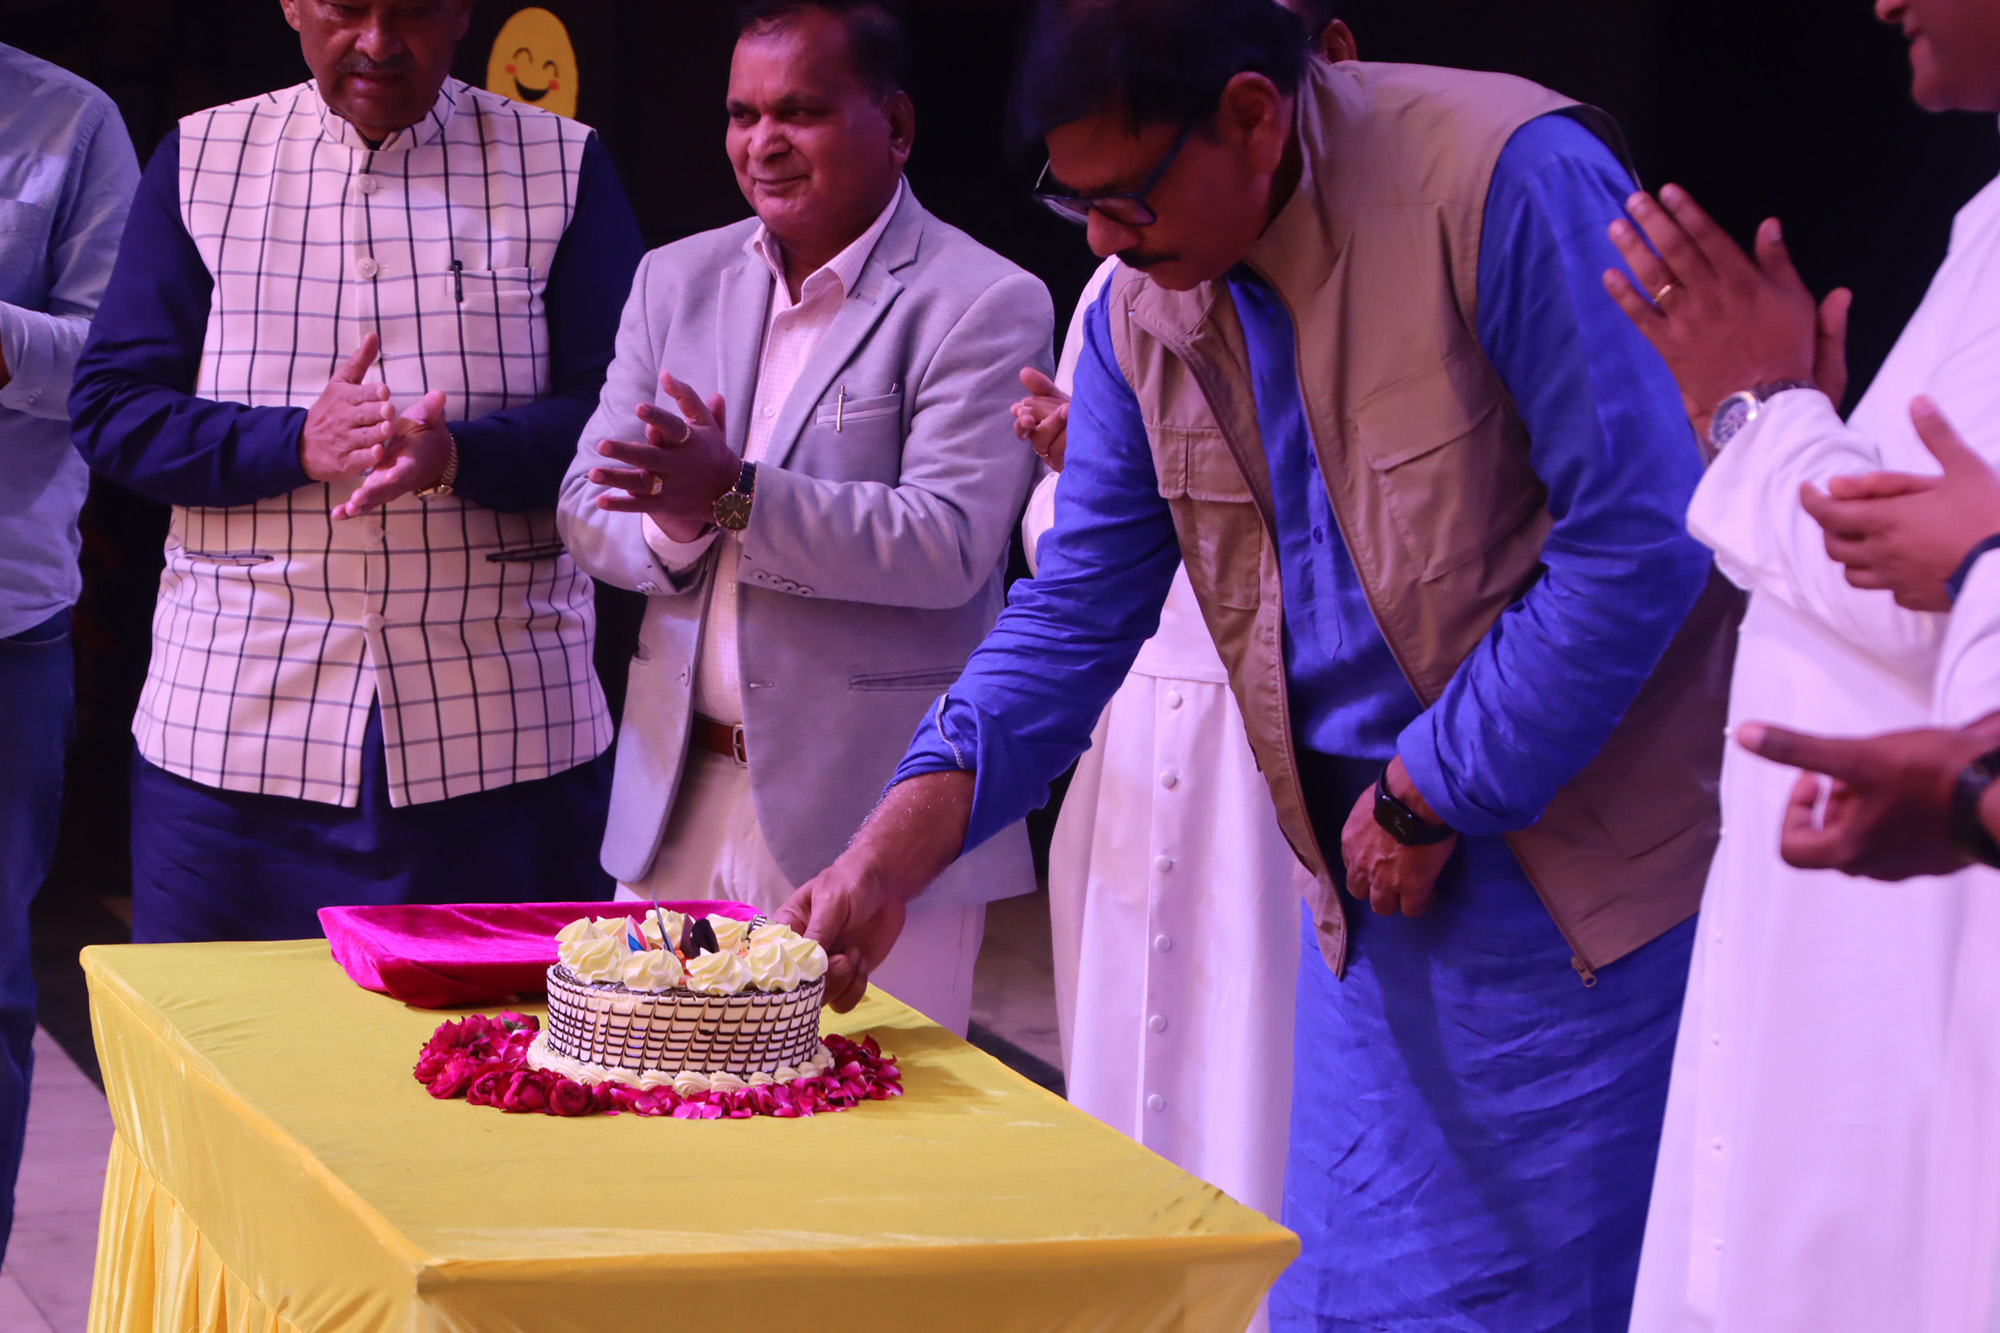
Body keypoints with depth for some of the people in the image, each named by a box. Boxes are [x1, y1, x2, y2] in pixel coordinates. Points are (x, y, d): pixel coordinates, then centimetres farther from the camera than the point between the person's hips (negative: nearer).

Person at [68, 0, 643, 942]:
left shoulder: (562, 166, 7)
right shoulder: (200, 160, 10)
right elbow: (109, 409, 4)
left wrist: (454, 456, -19)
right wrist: (298, 443, -13)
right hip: (236, 719, 1)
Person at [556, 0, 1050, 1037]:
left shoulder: (982, 306, -6)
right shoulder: (679, 280, 13)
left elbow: (952, 546, -17)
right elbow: (587, 512, 9)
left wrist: (737, 498, -26)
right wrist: (676, 521, -14)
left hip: (867, 812, -5)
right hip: (677, 801, 6)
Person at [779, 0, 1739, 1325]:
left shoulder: (1505, 181, -18)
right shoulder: (1144, 309, 3)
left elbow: (1641, 536, -20)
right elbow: (1079, 609, 6)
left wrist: (1428, 798, -14)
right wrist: (891, 854, -7)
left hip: (1579, 866, -6)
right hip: (1377, 878, 6)